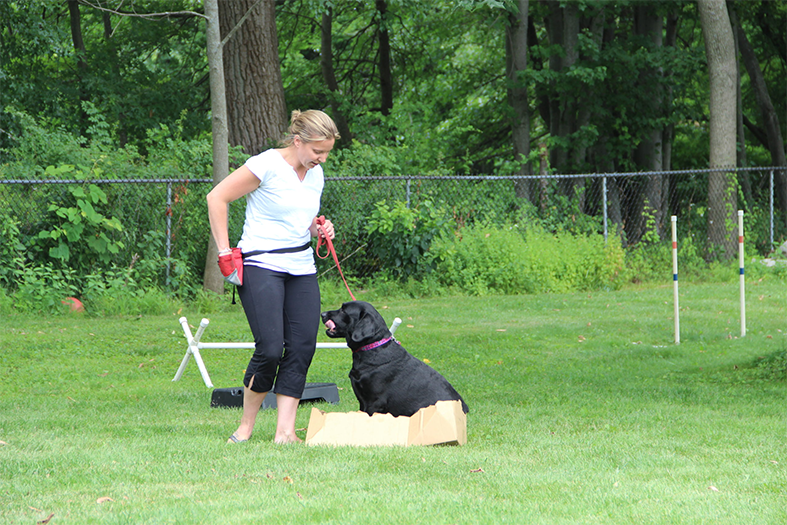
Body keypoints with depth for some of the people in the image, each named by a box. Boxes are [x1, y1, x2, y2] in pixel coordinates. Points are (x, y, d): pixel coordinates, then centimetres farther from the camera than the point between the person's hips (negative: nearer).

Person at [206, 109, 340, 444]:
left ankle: (285, 432, -3)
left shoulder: (316, 174, 11)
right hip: (262, 267, -7)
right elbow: (217, 198, -8)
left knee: (302, 348, -5)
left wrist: (320, 229, 4)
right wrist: (224, 251, -10)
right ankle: (246, 426, 4)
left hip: (302, 269, 7)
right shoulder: (268, 165, -11)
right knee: (270, 349, -15)